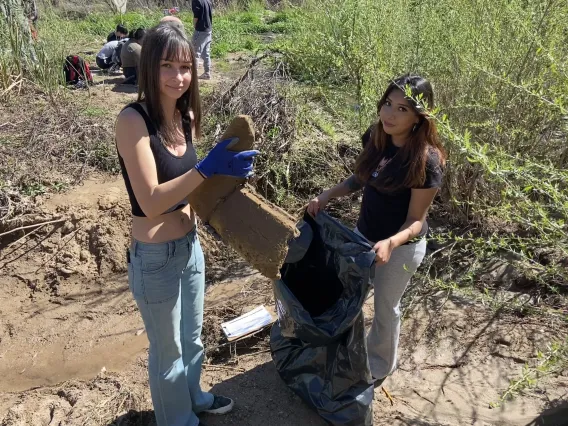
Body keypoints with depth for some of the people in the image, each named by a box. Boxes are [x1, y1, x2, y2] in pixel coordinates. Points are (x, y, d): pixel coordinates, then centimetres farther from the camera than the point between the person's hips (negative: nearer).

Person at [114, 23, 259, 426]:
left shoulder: (186, 115, 0)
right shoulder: (133, 119, -22)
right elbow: (151, 202, -27)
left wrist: (226, 173, -7)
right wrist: (207, 168, -33)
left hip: (190, 246, 7)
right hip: (155, 258, -7)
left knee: (192, 337, 28)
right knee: (169, 351, 17)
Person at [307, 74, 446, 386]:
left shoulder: (425, 160, -28)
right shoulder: (375, 137, -10)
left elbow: (416, 220, -21)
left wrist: (391, 243, -40)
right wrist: (327, 196, -7)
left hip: (401, 247, -6)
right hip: (363, 233, 6)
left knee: (385, 307, 16)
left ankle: (381, 365, 44)